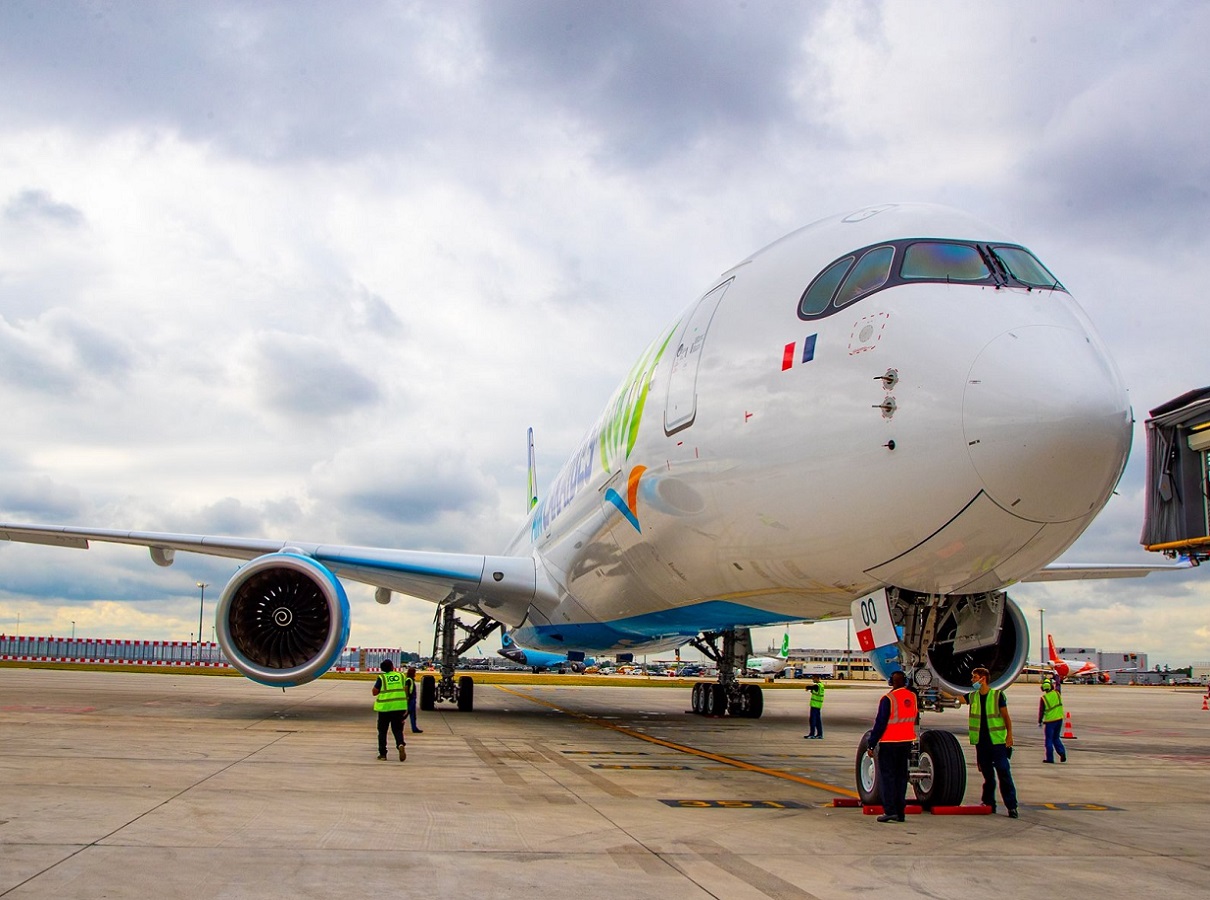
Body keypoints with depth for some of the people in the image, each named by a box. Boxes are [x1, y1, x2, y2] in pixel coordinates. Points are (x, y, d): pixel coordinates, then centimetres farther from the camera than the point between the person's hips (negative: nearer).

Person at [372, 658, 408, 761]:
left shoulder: (381, 678, -4)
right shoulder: (401, 676, 4)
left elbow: (374, 692, -4)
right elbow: (405, 691, 9)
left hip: (384, 707, -2)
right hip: (399, 706, 2)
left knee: (382, 731, 12)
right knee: (397, 729, 9)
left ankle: (383, 753, 12)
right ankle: (401, 744, -20)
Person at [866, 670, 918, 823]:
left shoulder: (888, 699, -17)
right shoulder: (912, 696, 2)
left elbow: (880, 723, -16)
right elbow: (915, 717, 17)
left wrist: (871, 745, -11)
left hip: (889, 742, -6)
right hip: (906, 741, 6)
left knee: (887, 776, 0)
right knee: (901, 776, 12)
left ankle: (889, 810, -9)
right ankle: (899, 811, 13)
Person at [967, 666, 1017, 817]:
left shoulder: (997, 695, -3)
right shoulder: (972, 696, 9)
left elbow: (1006, 716, -2)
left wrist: (1009, 735, -9)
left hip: (997, 741, -5)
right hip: (981, 741, 5)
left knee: (1004, 773, -8)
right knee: (987, 774, 10)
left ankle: (1011, 805, -7)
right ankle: (989, 803, 17)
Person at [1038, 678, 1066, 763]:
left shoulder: (1043, 698, -11)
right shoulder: (1057, 694, -3)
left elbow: (1041, 711, -6)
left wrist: (1040, 721, 4)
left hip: (1050, 721, -4)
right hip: (1059, 719, 4)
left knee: (1049, 740, 4)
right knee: (1056, 738, 18)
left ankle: (1050, 758, 5)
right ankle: (1062, 752, -1)